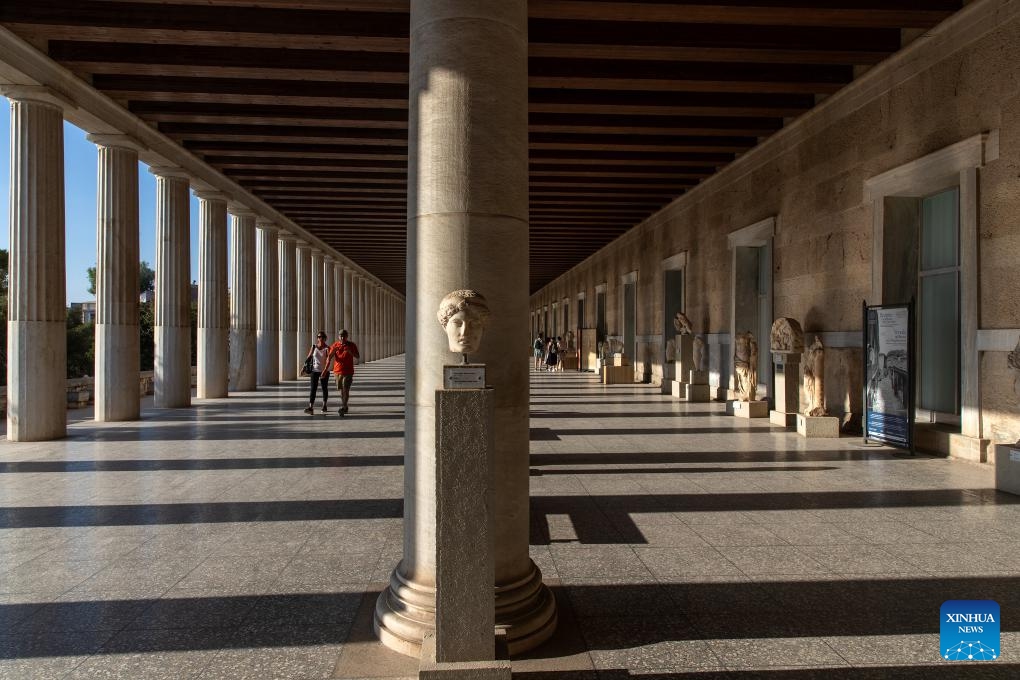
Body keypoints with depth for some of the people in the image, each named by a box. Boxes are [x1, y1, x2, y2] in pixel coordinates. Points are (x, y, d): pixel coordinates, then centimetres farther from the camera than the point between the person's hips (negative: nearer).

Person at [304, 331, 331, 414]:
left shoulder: (327, 348, -9)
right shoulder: (313, 347, 1)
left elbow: (328, 360, -21)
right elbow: (309, 358, 9)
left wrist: (325, 371, -33)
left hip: (324, 371, -1)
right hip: (315, 371, 2)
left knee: (324, 388, 11)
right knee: (312, 389, -10)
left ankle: (324, 406, 28)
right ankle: (311, 407, -18)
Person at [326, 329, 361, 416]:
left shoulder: (352, 345, 0)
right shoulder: (335, 345, 4)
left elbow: (358, 356, -5)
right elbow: (329, 357, 2)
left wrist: (350, 352, -22)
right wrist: (333, 351, -19)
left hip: (348, 371, -3)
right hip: (337, 370, 3)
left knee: (346, 390, -13)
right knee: (341, 390, 12)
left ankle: (342, 408, -18)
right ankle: (345, 407, 25)